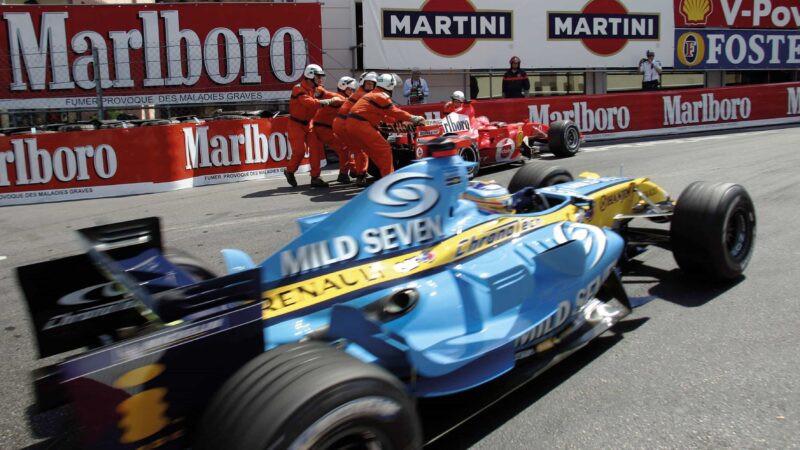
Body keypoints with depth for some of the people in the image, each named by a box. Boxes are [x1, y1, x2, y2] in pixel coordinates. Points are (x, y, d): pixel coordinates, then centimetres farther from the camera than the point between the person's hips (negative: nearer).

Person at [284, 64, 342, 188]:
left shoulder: (315, 89, 6)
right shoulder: (298, 89, -20)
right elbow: (310, 103, -34)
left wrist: (339, 100, -14)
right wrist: (330, 101, -34)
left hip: (308, 124, 7)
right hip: (296, 124, -7)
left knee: (316, 148, -6)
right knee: (299, 150, -12)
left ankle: (315, 177, 0)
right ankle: (290, 171, 16)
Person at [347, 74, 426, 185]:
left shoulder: (373, 94, 22)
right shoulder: (382, 96, -7)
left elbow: (384, 116, 25)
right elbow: (395, 112, -4)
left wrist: (399, 119, 23)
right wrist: (414, 118, 3)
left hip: (352, 123, 10)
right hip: (360, 124, -10)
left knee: (372, 149, 24)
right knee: (383, 148, -6)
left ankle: (361, 177, 30)